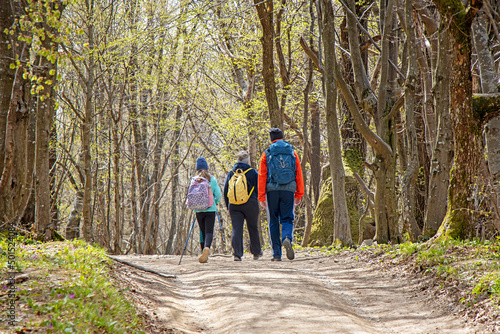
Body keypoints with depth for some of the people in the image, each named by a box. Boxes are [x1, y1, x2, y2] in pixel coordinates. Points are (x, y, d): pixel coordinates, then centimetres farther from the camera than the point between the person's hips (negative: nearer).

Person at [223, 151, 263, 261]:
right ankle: (256, 252, 26)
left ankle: (237, 253, -16)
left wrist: (228, 207, 16)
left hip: (233, 205, 2)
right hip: (250, 204, -2)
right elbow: (258, 189, 0)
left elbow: (225, 191, 10)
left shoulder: (230, 173, 9)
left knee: (236, 229, -2)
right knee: (253, 228, 13)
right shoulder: (252, 172, 1)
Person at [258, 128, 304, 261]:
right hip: (288, 190, 1)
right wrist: (299, 195, 8)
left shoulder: (267, 154, 4)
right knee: (287, 219, 6)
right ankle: (287, 238, -27)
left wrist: (261, 197, 0)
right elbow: (299, 175, 6)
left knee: (273, 222, 7)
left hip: (272, 190, 0)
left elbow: (262, 176, 0)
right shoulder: (292, 153, 9)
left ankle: (276, 254, 4)